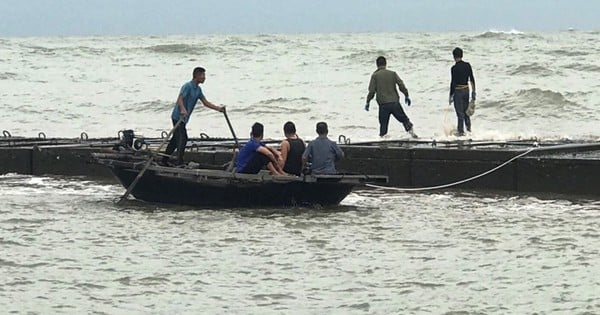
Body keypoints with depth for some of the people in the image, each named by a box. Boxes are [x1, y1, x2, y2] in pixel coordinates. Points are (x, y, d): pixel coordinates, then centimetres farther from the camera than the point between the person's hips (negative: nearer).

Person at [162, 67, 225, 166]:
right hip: (178, 117, -10)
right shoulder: (187, 86, -15)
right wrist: (183, 110, -45)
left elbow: (205, 102, 16)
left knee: (176, 139, 13)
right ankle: (180, 163, -15)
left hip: (183, 118, 10)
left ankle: (164, 161, 19)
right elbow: (180, 99, -27)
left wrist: (218, 108, 7)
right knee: (182, 139, -14)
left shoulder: (198, 89, 14)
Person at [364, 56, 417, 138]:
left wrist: (368, 102, 6)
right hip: (395, 102, 1)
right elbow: (401, 85, 2)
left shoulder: (375, 75, -1)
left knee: (383, 124, 6)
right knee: (404, 119, 12)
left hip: (383, 104, -1)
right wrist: (406, 95, 13)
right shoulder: (392, 74, 4)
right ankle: (411, 131, 1)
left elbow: (372, 91, -4)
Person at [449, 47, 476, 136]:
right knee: (466, 110, 19)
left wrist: (451, 95, -8)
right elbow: (472, 79, 5)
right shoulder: (467, 65, 0)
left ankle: (461, 131, 6)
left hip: (458, 91, -5)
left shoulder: (454, 68, -16)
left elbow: (453, 82, -14)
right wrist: (473, 91, 13)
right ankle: (468, 128, 23)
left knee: (460, 112, 2)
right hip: (466, 90, 5)